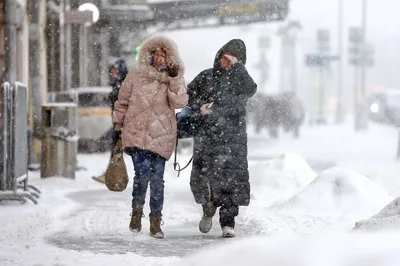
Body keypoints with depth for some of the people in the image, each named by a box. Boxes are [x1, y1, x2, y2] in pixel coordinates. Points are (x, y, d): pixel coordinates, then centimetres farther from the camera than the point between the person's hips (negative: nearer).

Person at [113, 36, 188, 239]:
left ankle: (155, 222, 10)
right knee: (142, 172, -16)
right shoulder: (136, 75, 4)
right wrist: (118, 126, 16)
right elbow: (123, 101, 14)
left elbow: (179, 103, -9)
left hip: (161, 136, 1)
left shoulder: (175, 79, 6)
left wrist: (174, 81, -19)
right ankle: (136, 211, 6)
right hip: (136, 133, -1)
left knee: (157, 179, -1)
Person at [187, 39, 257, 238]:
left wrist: (237, 66, -14)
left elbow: (250, 90, -14)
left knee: (230, 178, -9)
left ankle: (228, 221, 0)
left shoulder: (239, 78, 7)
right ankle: (209, 209, 28)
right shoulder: (206, 77, 14)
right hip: (206, 136, 2)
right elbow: (188, 94, 16)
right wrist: (200, 107, -3)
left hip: (232, 137, -2)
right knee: (202, 177, 0)